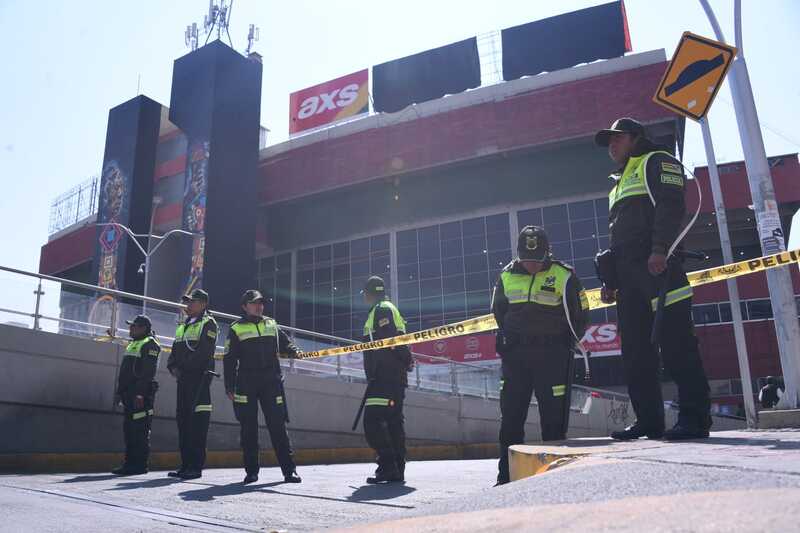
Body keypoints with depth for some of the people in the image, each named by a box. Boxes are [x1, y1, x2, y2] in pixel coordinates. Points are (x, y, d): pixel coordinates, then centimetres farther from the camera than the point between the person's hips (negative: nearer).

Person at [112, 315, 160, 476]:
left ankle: (140, 465, -4)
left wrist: (140, 394, -24)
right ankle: (130, 463, 17)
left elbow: (148, 372, -18)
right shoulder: (132, 344, 23)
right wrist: (120, 392, 20)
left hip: (140, 394, -10)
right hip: (129, 394, 10)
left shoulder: (149, 344, -8)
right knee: (128, 429, 11)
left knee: (140, 430, -8)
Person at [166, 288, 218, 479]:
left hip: (199, 378, -8)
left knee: (198, 422, -8)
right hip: (183, 379, 8)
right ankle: (186, 464, 15)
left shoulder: (208, 323, -3)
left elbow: (204, 351, -15)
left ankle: (196, 466, -6)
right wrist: (173, 367, 2)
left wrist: (183, 368, -14)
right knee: (183, 419, 8)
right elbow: (175, 350, 20)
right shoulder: (183, 326, 23)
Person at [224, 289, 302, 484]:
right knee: (248, 428, 3)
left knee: (278, 425, -1)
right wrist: (229, 386, -2)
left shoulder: (272, 325, 15)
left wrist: (294, 351, -1)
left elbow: (286, 344, 23)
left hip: (271, 382, 1)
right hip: (246, 384, -1)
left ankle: (289, 470, 1)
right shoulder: (236, 329, 6)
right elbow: (229, 360, 4)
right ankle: (251, 471, 13)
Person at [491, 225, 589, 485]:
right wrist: (510, 340, 12)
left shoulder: (563, 276, -5)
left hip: (552, 354, -3)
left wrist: (563, 343, 4)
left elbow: (580, 317, 2)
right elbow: (498, 312, 20)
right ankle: (507, 476, 14)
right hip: (515, 355, 4)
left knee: (554, 416, 0)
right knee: (510, 415, 5)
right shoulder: (507, 276, 6)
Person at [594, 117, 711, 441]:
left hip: (656, 265, -9)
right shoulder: (619, 183, 33)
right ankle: (649, 421, 7)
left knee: (676, 344, -12)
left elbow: (671, 205, -11)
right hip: (628, 274, 9)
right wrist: (609, 280, 21)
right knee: (635, 351, 4)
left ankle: (694, 419, -9)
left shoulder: (657, 161, 8)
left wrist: (659, 250, -24)